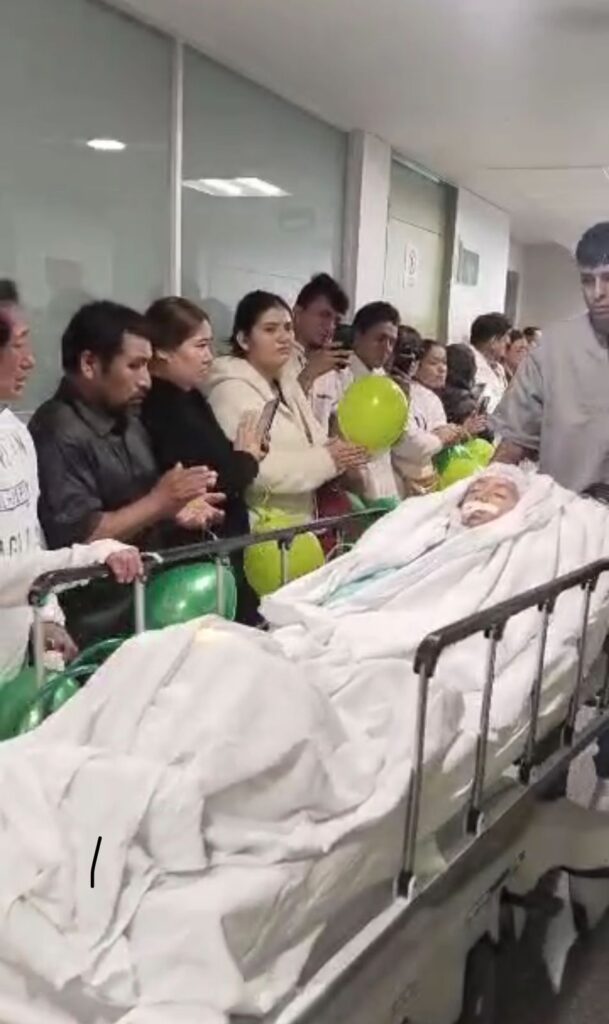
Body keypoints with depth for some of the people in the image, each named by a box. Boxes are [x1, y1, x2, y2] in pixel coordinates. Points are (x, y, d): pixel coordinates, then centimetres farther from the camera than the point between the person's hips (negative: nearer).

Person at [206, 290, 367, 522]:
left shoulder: (286, 382, 14)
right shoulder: (232, 389, -13)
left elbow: (310, 443, 12)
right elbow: (252, 470, -24)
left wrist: (343, 453, -10)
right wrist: (326, 460, -21)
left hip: (300, 522, 8)